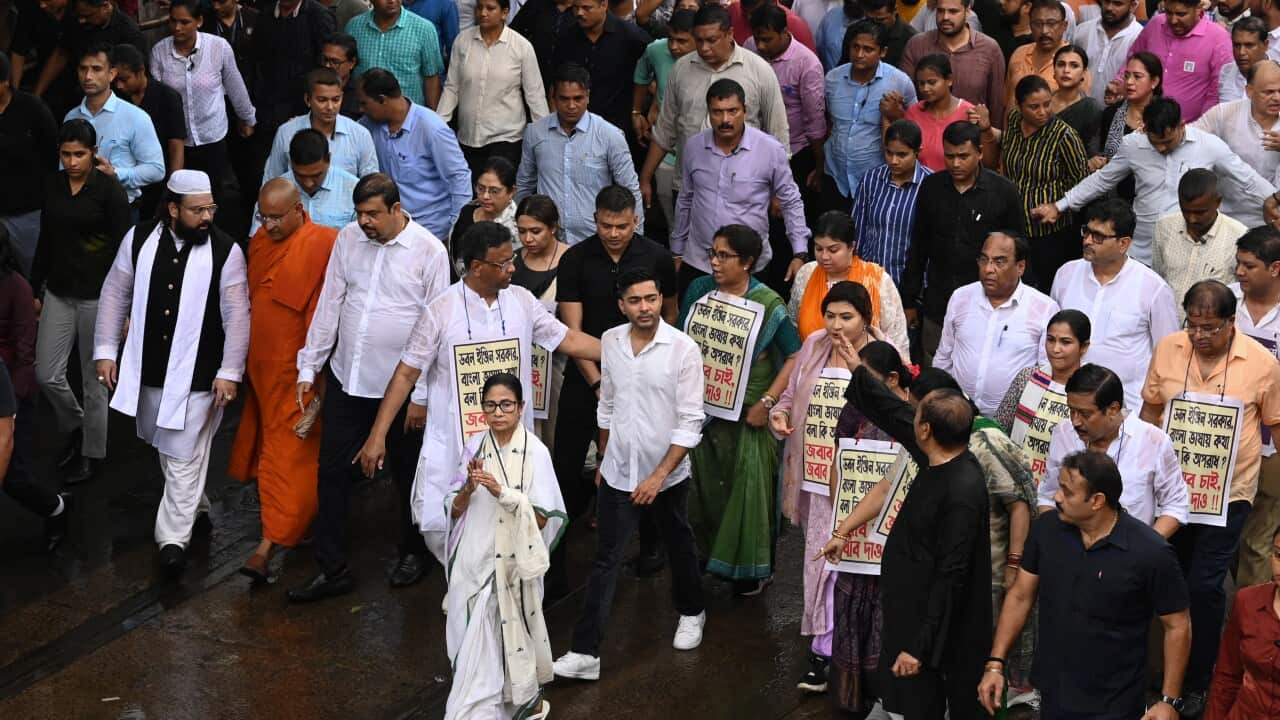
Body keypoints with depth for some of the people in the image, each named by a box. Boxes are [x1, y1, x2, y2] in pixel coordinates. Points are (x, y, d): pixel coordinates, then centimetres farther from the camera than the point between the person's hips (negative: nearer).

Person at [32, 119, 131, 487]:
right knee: (46, 373, 4)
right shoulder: (53, 186, 4)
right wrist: (35, 290, 14)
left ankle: (92, 453, 22)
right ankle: (75, 427, 31)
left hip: (97, 295, -5)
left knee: (94, 378, 6)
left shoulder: (110, 190, -11)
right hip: (59, 292, 5)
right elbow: (45, 242, 12)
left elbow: (123, 251, -10)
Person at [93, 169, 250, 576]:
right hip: (147, 369, 4)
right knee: (165, 445, 21)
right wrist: (106, 351, 4)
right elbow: (115, 295, 5)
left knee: (184, 456, -2)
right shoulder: (139, 240, -3)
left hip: (197, 374, -4)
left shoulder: (225, 251, -12)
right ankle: (193, 504, 43)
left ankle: (174, 536, 7)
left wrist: (230, 372, -12)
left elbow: (237, 315, -10)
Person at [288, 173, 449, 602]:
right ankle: (332, 569, 15)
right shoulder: (348, 238, 1)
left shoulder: (429, 251, -12)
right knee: (332, 473, 6)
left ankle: (413, 552, 35)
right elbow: (329, 305, 7)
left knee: (408, 475, 13)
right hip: (345, 378, 4)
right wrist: (308, 369, 5)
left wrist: (423, 395, -11)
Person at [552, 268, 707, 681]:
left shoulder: (683, 349, -17)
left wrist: (660, 475, -20)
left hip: (667, 473, -2)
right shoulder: (610, 342, -4)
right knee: (605, 560, 0)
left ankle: (691, 612, 46)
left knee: (679, 548, 20)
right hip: (618, 472, 2)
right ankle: (585, 653, -1)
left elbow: (691, 422, -16)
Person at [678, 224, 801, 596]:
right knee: (705, 485, 11)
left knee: (749, 486, 4)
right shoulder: (699, 290, 0)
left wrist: (767, 402, -15)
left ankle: (754, 567, 19)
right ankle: (710, 555, 29)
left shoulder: (768, 304, -11)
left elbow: (794, 357, -9)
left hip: (749, 413, -4)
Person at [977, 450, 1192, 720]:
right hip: (1053, 696, 4)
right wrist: (995, 664, 0)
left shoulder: (1151, 553, -18)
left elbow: (1177, 626, -9)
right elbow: (1020, 597, 4)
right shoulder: (1046, 528, -7)